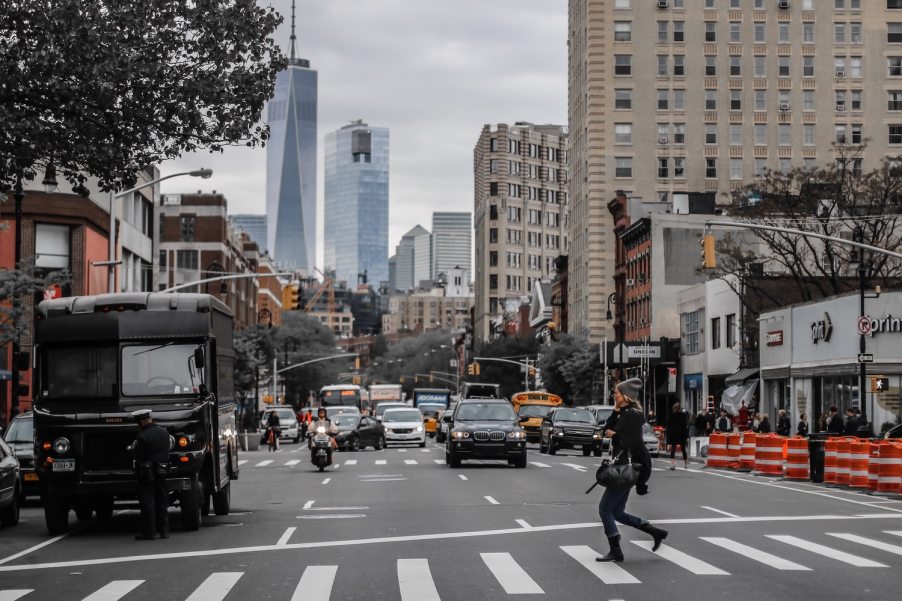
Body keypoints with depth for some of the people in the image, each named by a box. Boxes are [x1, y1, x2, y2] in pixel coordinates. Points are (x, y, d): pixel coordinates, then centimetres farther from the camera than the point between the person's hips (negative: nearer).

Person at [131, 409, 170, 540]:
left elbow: (138, 457, -13)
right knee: (162, 501, 13)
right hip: (162, 471, 6)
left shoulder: (143, 436, -17)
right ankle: (164, 530, 14)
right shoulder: (164, 432, 5)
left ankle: (148, 532, -1)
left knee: (147, 502, 0)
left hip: (147, 473, -6)